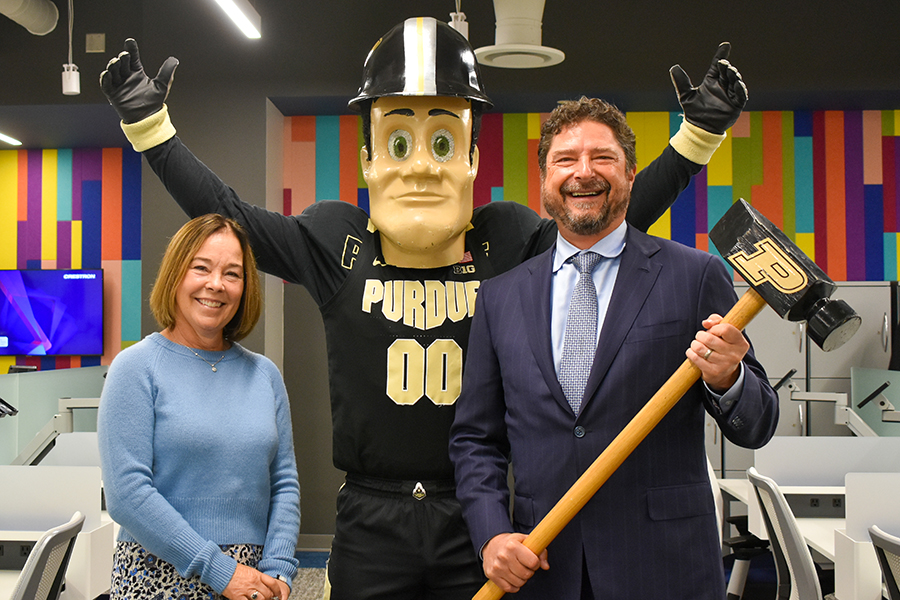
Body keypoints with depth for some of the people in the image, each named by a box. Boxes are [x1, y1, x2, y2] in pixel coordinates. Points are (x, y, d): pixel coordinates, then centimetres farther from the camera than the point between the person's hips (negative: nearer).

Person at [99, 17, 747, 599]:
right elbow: (226, 212, 1)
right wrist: (150, 122, -3)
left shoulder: (508, 241, 0)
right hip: (369, 523, 0)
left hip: (475, 518, 1)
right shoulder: (335, 240, -1)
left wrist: (699, 134, 0)